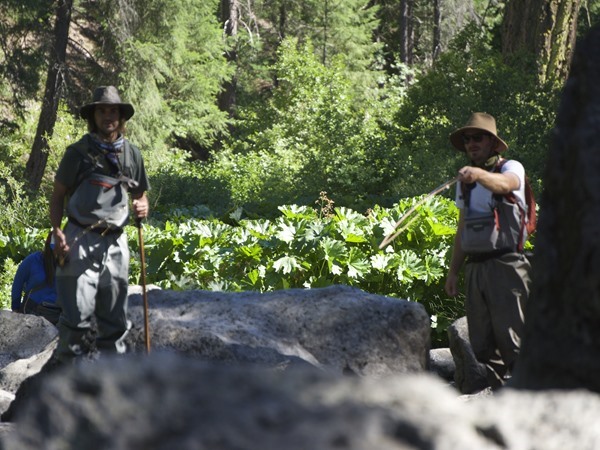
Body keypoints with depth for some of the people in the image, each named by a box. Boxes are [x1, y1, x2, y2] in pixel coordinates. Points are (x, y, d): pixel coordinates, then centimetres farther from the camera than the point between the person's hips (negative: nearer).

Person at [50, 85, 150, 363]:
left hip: (115, 243, 4)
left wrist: (142, 208, -4)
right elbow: (58, 196, 2)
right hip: (80, 239, -4)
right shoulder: (78, 152, -1)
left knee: (115, 315, 10)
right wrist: (57, 232, -12)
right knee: (77, 313, -10)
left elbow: (140, 194, 20)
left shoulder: (132, 154, 9)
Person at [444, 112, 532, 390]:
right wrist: (453, 271, 15)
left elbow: (504, 183, -27)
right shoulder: (464, 180, 19)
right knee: (481, 344, 4)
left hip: (506, 265, -6)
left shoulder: (511, 168, -1)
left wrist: (478, 174, -47)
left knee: (512, 340, -12)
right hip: (475, 268, 7)